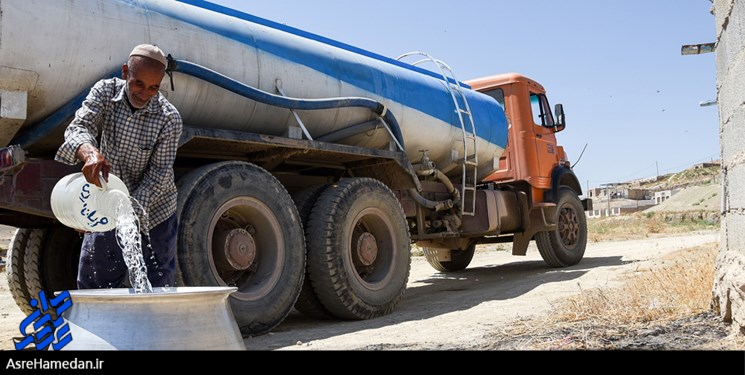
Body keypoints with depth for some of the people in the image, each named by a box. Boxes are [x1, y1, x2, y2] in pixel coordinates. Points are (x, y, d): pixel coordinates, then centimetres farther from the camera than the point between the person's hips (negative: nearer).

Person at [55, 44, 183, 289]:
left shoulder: (169, 118, -18)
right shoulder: (105, 92, -10)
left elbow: (158, 174, -17)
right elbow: (78, 127, -24)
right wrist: (90, 153, -47)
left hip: (153, 213, -2)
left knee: (158, 286, 4)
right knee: (91, 285, 10)